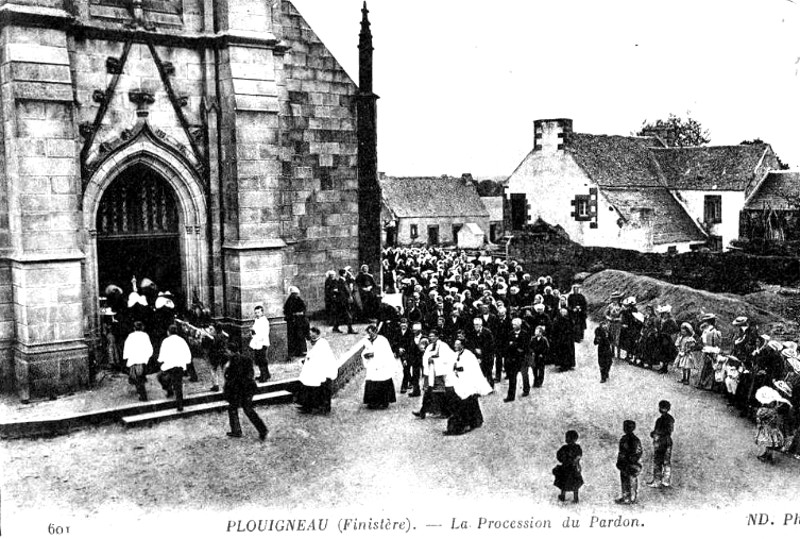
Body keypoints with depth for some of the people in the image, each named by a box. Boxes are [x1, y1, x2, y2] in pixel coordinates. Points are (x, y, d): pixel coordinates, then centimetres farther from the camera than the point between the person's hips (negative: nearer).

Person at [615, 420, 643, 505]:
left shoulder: (635, 440, -16)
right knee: (624, 481, 15)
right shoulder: (623, 439, 7)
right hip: (624, 464, 8)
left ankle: (631, 499, 10)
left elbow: (638, 454, -16)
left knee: (632, 482, 2)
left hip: (632, 464, -8)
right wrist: (619, 461, 16)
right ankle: (624, 497, 25)